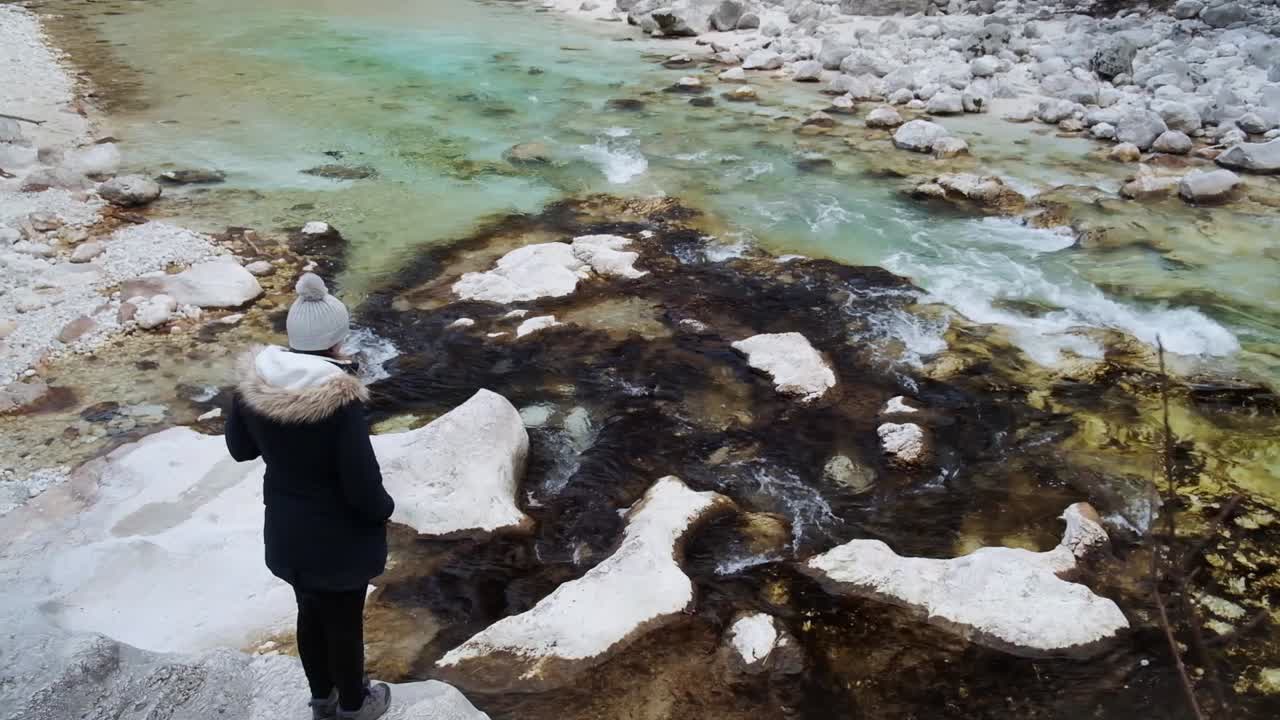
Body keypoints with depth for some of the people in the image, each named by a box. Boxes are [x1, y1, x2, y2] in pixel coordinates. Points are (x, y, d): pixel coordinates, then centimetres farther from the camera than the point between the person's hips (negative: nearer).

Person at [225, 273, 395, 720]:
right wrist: (384, 509, -5)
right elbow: (363, 488, -25)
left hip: (286, 533, 5)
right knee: (344, 619, 17)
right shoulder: (340, 401, -30)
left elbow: (240, 448, 6)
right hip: (339, 538, -5)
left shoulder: (254, 384, -12)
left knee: (310, 612, 26)